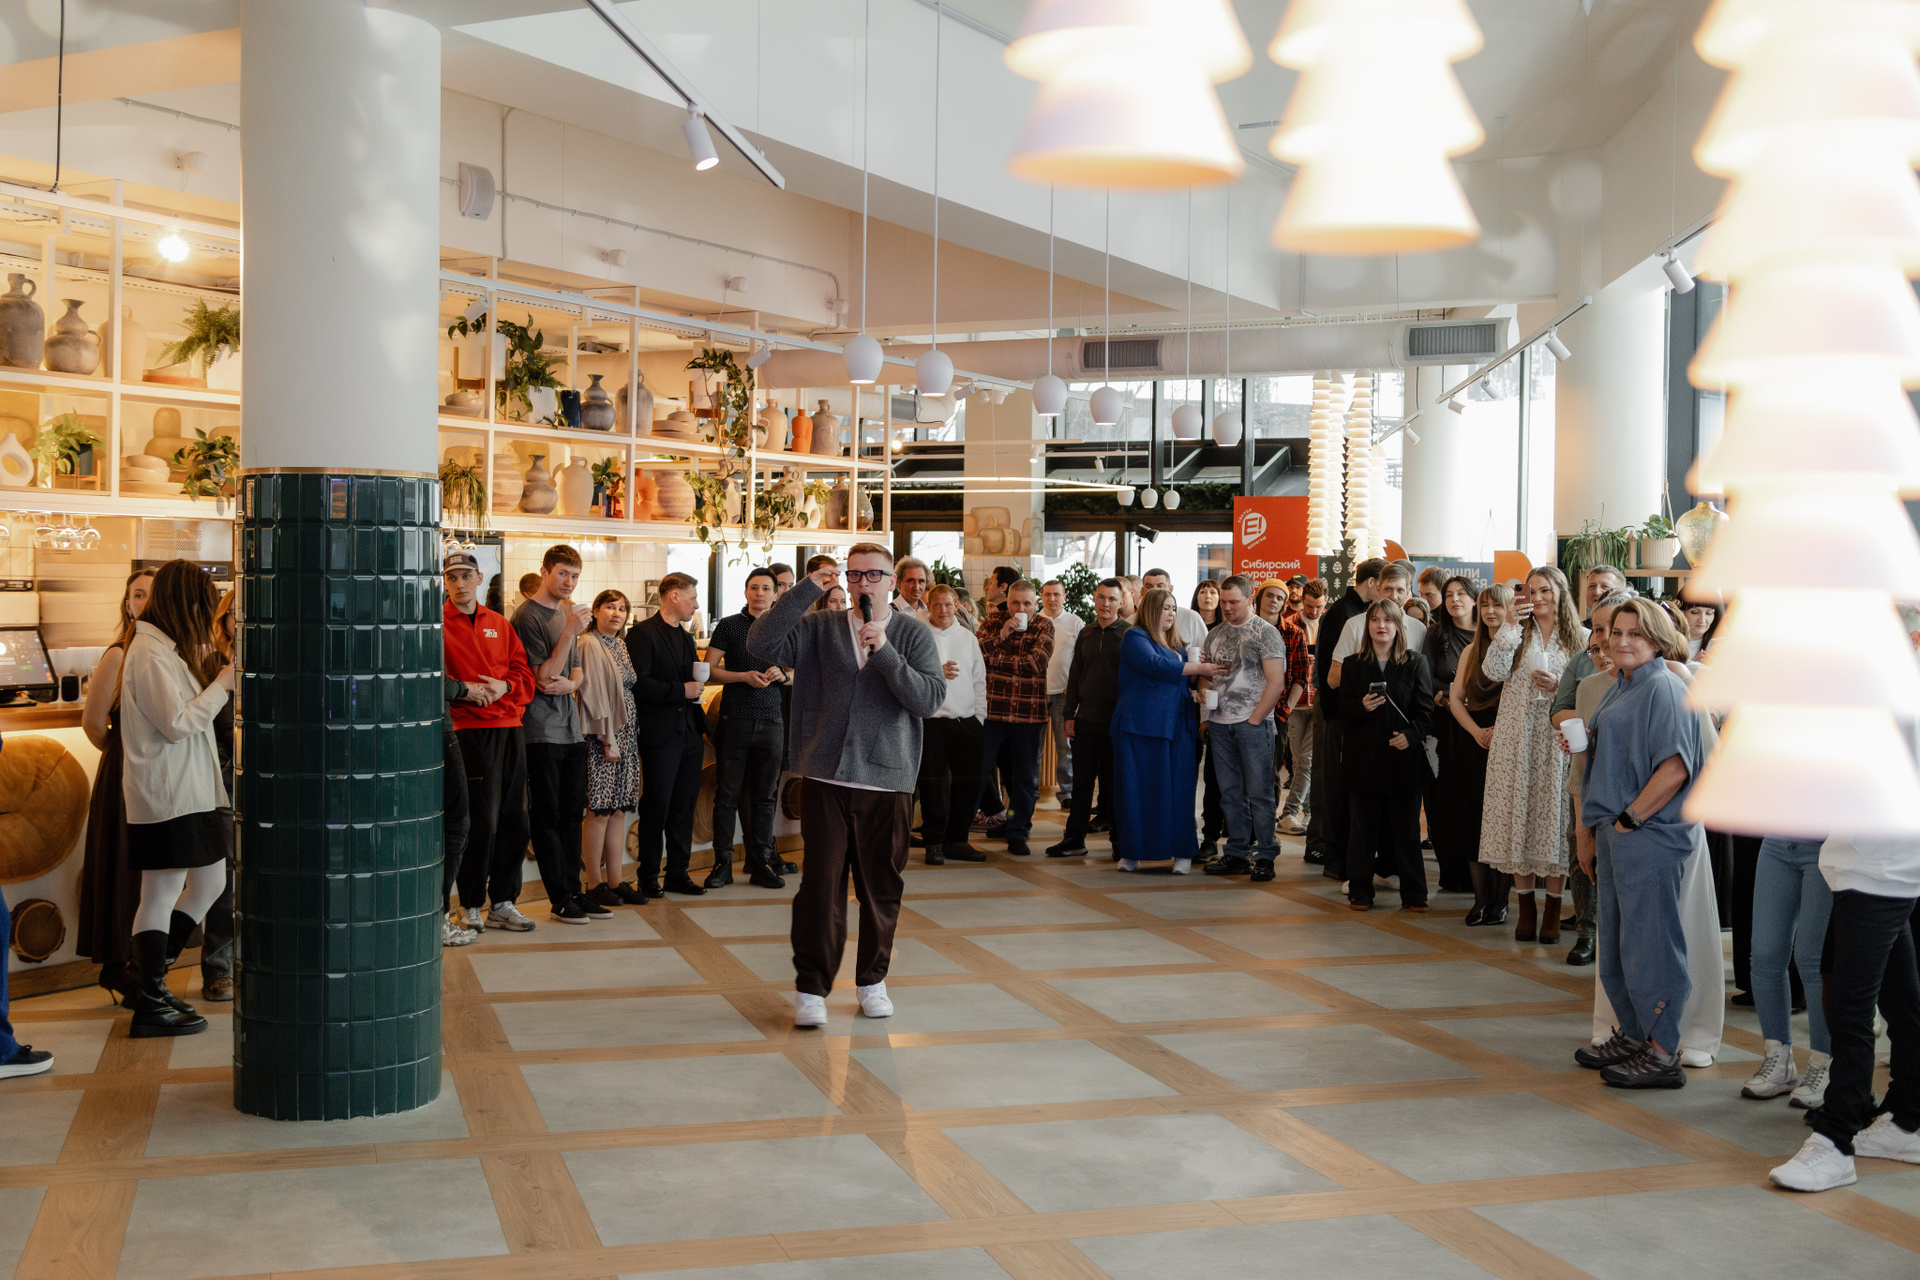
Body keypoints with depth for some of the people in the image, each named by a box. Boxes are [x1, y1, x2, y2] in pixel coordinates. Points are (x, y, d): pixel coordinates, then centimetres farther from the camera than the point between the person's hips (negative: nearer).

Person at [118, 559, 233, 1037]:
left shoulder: (166, 648, 18)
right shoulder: (150, 652, -15)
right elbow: (177, 724, -19)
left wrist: (200, 671, 11)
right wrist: (223, 684, -12)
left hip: (190, 791, 10)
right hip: (166, 795, -10)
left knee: (210, 884, 13)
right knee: (161, 895, -3)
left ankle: (148, 981, 22)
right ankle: (149, 1006, 6)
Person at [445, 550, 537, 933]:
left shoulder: (499, 624, 16)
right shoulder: (437, 624, 1)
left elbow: (524, 673, 13)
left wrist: (505, 686, -7)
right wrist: (463, 689, -18)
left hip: (509, 729, 6)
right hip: (468, 730, -5)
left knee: (514, 821, 7)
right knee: (481, 822, -7)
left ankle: (502, 903, 17)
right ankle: (471, 905, 7)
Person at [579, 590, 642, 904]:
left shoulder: (621, 645, 16)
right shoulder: (590, 645, -8)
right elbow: (593, 694, -13)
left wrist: (631, 735, 10)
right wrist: (608, 739, -16)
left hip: (627, 734, 8)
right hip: (603, 736, -8)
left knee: (618, 810, 8)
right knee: (600, 811, -5)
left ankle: (616, 880, 12)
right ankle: (594, 883, 2)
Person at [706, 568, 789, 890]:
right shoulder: (729, 626, 1)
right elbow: (709, 670, -3)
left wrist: (782, 674, -4)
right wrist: (744, 676, -15)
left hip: (771, 721, 3)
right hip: (735, 719, -3)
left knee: (765, 796, 6)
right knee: (727, 795, 1)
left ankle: (761, 863, 12)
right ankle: (722, 863, 8)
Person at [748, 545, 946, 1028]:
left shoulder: (913, 634, 5)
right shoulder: (820, 629, 8)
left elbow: (930, 699, -7)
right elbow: (761, 643, -7)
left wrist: (885, 653, -17)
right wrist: (806, 590, -10)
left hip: (888, 778, 0)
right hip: (827, 776, 0)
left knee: (881, 887, 8)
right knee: (821, 884, -4)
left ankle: (872, 980, 24)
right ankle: (811, 988, 4)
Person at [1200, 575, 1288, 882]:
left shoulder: (1266, 633, -3)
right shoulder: (1215, 634, 14)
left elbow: (1276, 683, -8)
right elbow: (1205, 675, 21)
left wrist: (1254, 719, -10)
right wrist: (1205, 693, 0)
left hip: (1253, 724, -5)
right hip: (1220, 724, 5)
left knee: (1259, 793, -1)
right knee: (1231, 793, 9)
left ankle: (1265, 857, 5)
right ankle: (1237, 854, 15)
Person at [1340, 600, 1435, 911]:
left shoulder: (1416, 663, 5)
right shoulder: (1353, 665, 9)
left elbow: (1426, 709, 1)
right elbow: (1342, 710, 6)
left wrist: (1411, 734, -15)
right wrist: (1362, 707, -15)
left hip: (1405, 755, -1)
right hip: (1365, 757, 1)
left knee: (1407, 827, 3)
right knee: (1363, 827, 4)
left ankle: (1414, 894, 10)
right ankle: (1360, 892, 11)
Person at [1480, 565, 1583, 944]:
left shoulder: (1579, 638, 6)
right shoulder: (1516, 634, 10)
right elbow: (1494, 671, -7)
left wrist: (1559, 686, -13)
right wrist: (1513, 624, -9)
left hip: (1558, 738, -1)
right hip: (1517, 738, 1)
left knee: (1554, 814, -2)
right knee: (1518, 814, 1)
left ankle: (1552, 910, 7)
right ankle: (1526, 908, 10)